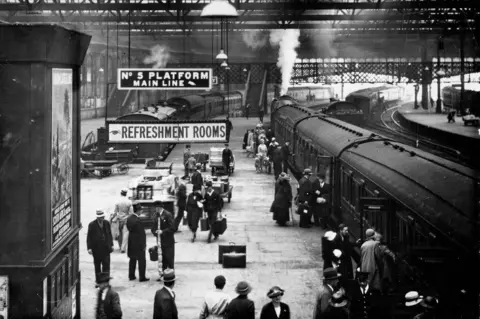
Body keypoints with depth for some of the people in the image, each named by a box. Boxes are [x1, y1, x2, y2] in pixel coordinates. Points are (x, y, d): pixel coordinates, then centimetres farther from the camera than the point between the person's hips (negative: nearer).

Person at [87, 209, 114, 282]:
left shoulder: (107, 223, 4)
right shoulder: (92, 225, -7)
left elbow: (110, 234, 13)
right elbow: (89, 237, -5)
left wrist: (111, 245, 10)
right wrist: (89, 248, -11)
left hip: (106, 248, 2)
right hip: (96, 249, -2)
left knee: (106, 266, -4)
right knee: (97, 267, 8)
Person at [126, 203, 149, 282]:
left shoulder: (129, 219, 0)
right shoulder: (137, 221, -25)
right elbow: (142, 234, -21)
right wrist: (144, 244, -11)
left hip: (131, 243, 8)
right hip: (138, 244, -8)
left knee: (132, 260, 20)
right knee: (142, 261, 5)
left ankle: (131, 276, 27)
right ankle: (142, 277, 10)